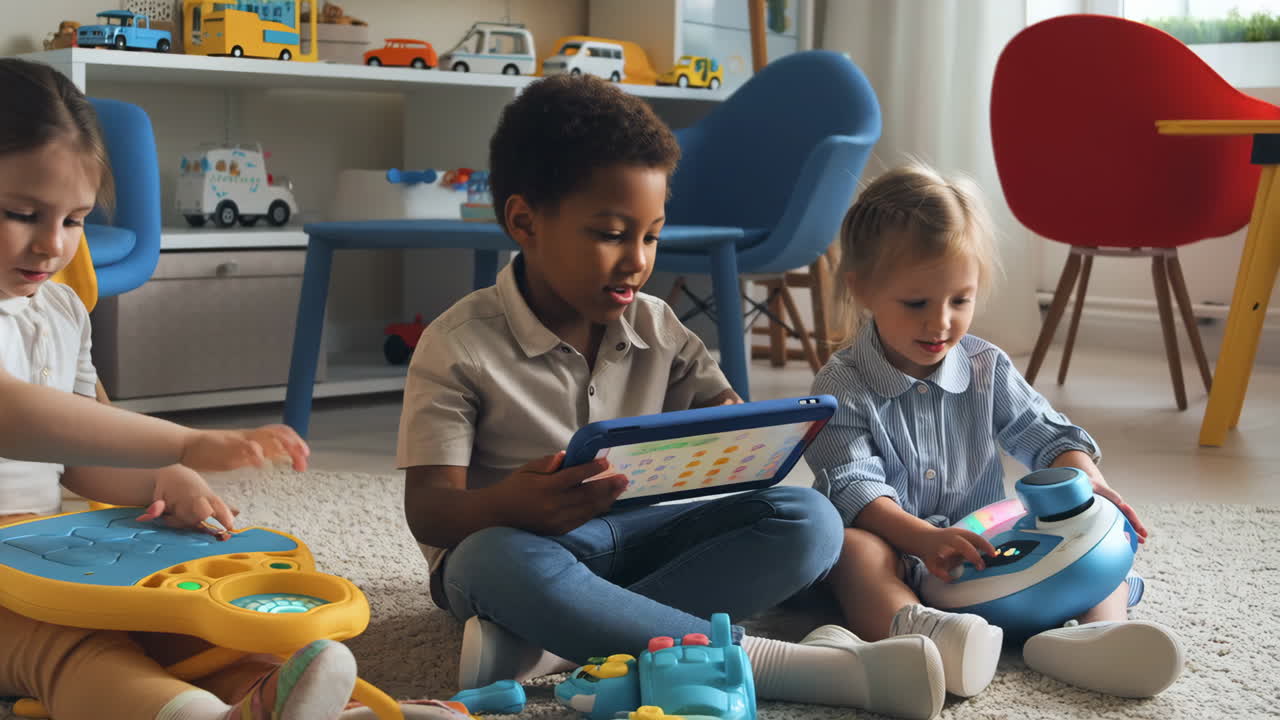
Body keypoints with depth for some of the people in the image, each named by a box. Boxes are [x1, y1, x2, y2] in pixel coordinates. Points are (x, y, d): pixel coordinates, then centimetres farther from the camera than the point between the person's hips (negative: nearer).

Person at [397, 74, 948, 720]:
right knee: (502, 563, -42)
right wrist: (511, 505, -40)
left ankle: (551, 645, -32)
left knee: (808, 521, -17)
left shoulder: (656, 329, 4)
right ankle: (773, 662, -36)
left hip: (634, 534, 5)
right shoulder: (459, 345, -11)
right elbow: (428, 508, -16)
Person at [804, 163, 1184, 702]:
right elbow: (853, 486, -18)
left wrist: (1082, 476, -17)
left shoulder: (988, 369, 5)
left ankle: (1097, 629, -42)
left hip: (980, 544, 4)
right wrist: (924, 538, -36)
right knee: (851, 548, -37)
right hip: (897, 555, -4)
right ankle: (913, 627, -66)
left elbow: (1046, 434, 8)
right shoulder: (842, 387, -9)